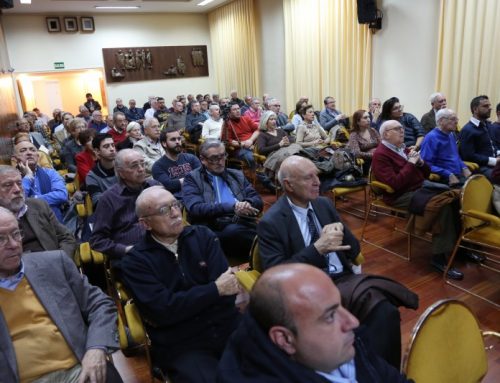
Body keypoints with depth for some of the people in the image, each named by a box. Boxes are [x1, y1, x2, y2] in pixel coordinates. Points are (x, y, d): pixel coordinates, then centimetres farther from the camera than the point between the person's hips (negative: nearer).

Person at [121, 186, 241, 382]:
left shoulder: (202, 236, 6)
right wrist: (215, 290, -9)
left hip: (228, 327, 3)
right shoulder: (135, 261, -2)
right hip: (180, 345, -3)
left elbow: (227, 286, -4)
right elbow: (163, 310, -12)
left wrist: (183, 304, -13)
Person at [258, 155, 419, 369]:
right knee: (376, 303, -28)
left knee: (386, 310, -25)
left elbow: (354, 250, 14)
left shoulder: (324, 204, 11)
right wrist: (318, 248, -22)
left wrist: (338, 235, -10)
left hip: (344, 279, 6)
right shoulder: (270, 223, -7)